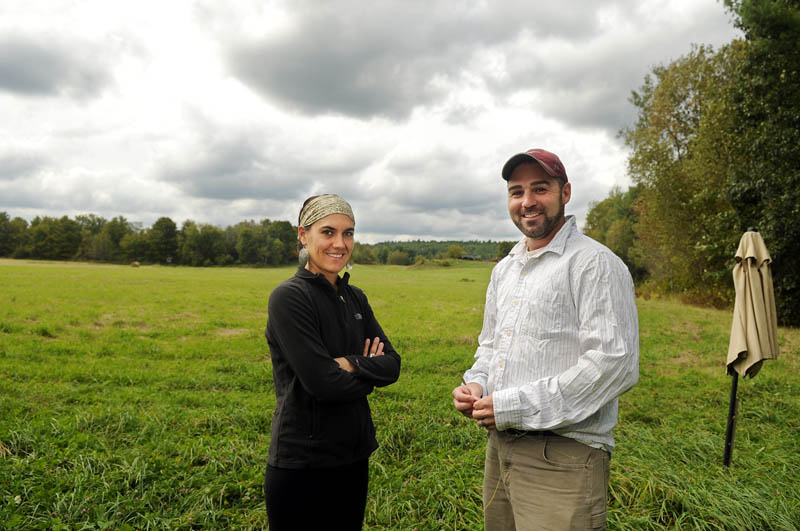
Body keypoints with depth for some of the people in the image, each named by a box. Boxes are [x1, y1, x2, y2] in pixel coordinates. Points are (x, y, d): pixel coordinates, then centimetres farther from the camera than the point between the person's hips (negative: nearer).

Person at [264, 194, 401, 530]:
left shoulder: (355, 298, 6)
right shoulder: (289, 297, -15)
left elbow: (392, 365, 0)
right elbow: (323, 382, -22)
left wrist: (351, 364, -17)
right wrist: (370, 373, -6)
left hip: (354, 458, 7)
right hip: (302, 464, -6)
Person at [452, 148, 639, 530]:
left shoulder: (596, 264, -11)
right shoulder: (504, 269, 14)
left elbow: (615, 365, -21)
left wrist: (515, 406, -20)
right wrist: (475, 384, 1)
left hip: (563, 456, -7)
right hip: (499, 445, 7)